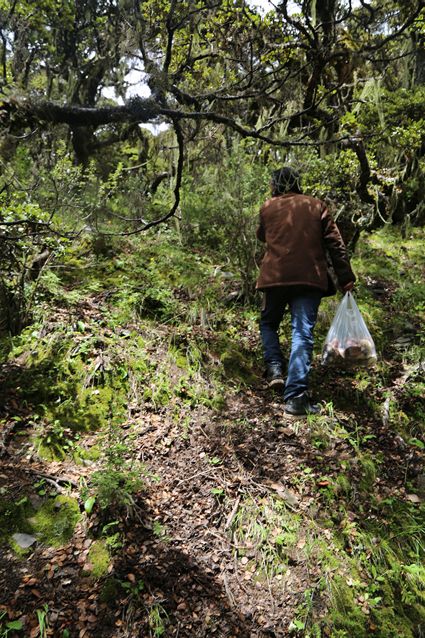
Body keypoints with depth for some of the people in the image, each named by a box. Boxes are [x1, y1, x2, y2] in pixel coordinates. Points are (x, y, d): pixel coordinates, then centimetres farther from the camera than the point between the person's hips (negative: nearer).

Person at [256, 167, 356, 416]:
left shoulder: (268, 208, 10)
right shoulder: (316, 206, 10)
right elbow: (335, 244, 5)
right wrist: (346, 277, 6)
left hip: (275, 276, 1)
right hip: (310, 278, 0)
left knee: (269, 323, 22)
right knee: (303, 333, -3)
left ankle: (274, 368, 2)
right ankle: (295, 395, -9)